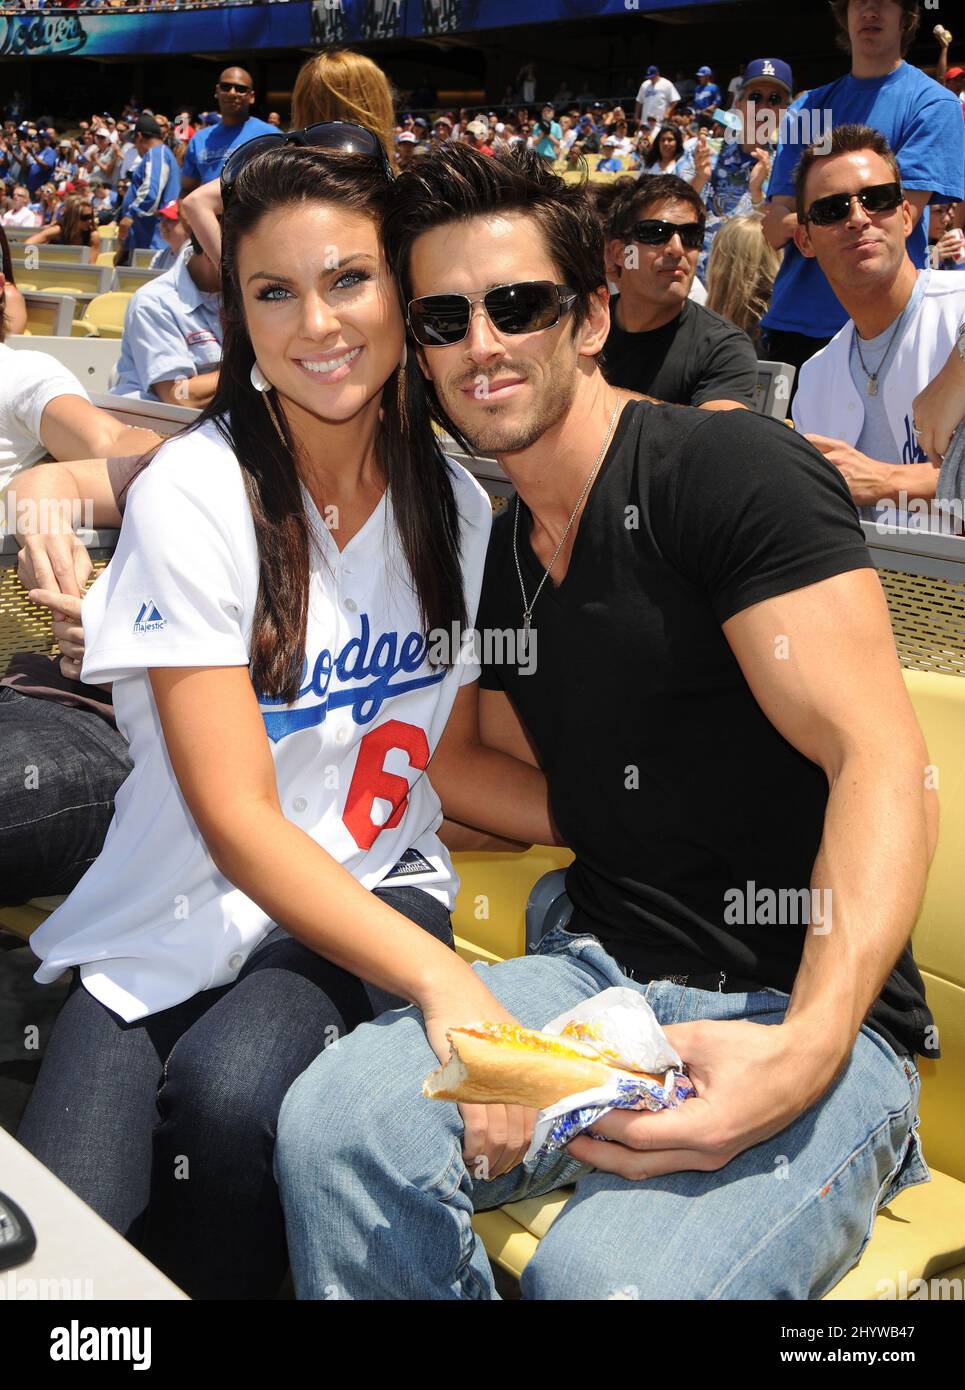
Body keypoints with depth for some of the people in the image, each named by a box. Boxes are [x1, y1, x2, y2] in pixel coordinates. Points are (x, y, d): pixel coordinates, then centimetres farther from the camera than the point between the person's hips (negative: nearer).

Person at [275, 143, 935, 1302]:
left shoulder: (732, 471, -9)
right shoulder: (493, 552, 13)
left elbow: (881, 765, -17)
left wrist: (809, 1047, -29)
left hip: (809, 1015, -5)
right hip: (602, 977, 6)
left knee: (605, 1277, -33)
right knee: (332, 1126, -22)